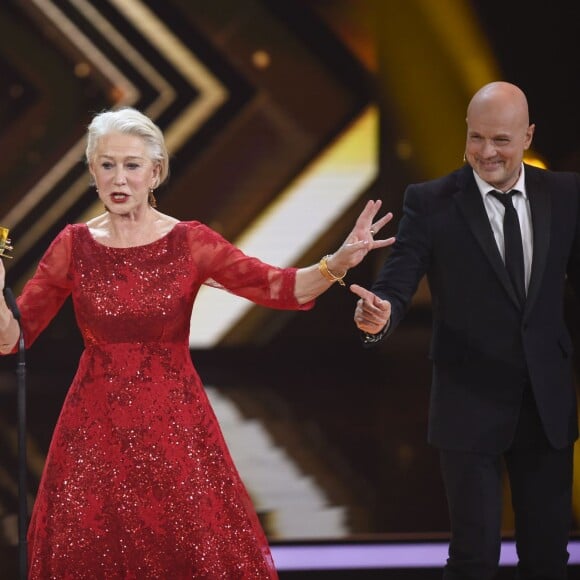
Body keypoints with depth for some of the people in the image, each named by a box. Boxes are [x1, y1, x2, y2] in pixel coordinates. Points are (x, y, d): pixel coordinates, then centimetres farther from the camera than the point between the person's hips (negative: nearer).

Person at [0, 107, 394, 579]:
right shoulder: (74, 246, 0)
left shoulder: (190, 243, -4)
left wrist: (339, 263, -32)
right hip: (95, 428, 1)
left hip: (173, 426, -1)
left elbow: (278, 288, -15)